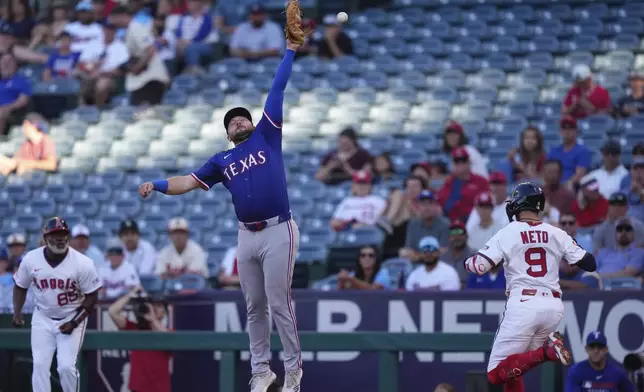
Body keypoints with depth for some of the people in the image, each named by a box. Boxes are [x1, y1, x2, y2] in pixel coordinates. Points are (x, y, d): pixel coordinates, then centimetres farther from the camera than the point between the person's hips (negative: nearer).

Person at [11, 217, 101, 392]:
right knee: (40, 365, -5)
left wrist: (74, 323, -17)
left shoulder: (83, 263, -19)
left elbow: (92, 296, -9)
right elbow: (20, 286, 6)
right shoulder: (31, 259, -12)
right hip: (42, 318, 2)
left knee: (66, 366, -10)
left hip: (72, 318, -2)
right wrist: (17, 313, -8)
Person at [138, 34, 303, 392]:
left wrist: (290, 50, 4)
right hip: (247, 236, 5)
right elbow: (188, 182, 9)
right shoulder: (222, 161, 16)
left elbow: (277, 91, 6)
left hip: (277, 232, -5)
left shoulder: (266, 136, 8)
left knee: (279, 304, -5)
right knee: (254, 307, 9)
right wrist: (156, 186, -7)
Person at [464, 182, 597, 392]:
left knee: (497, 373, -3)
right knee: (514, 367, 22)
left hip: (523, 304, -5)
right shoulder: (557, 234, 6)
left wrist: (467, 262, 16)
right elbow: (589, 264, 4)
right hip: (554, 306, 5)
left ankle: (545, 352, -23)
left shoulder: (507, 233, -2)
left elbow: (479, 266, -8)